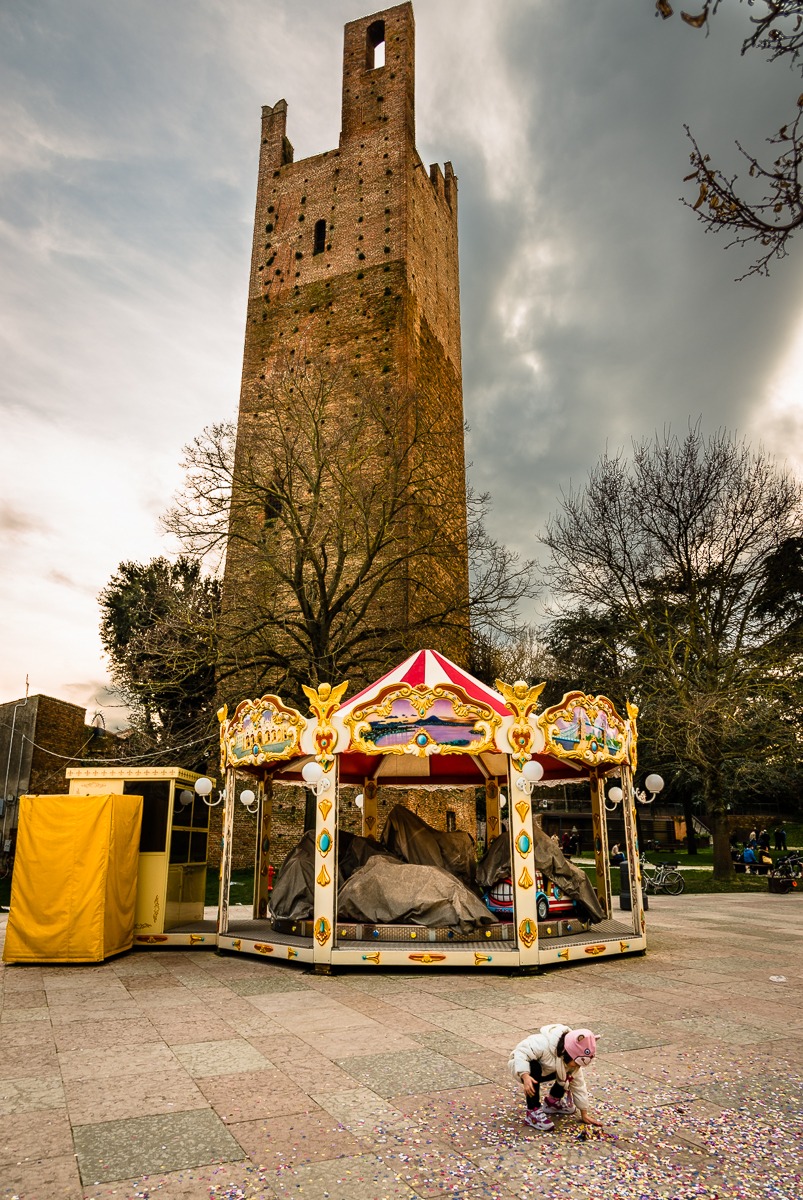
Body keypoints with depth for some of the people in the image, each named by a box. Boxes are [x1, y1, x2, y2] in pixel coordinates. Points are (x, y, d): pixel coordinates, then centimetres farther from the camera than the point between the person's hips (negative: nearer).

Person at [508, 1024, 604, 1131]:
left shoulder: (574, 1059, -16)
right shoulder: (543, 1044, -40)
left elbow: (578, 1085, -7)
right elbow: (520, 1053, -41)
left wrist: (584, 1114, -6)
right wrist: (525, 1076, -54)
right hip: (521, 1067, -6)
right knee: (534, 1068, -38)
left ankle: (552, 1102, 15)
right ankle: (532, 1112, -26)